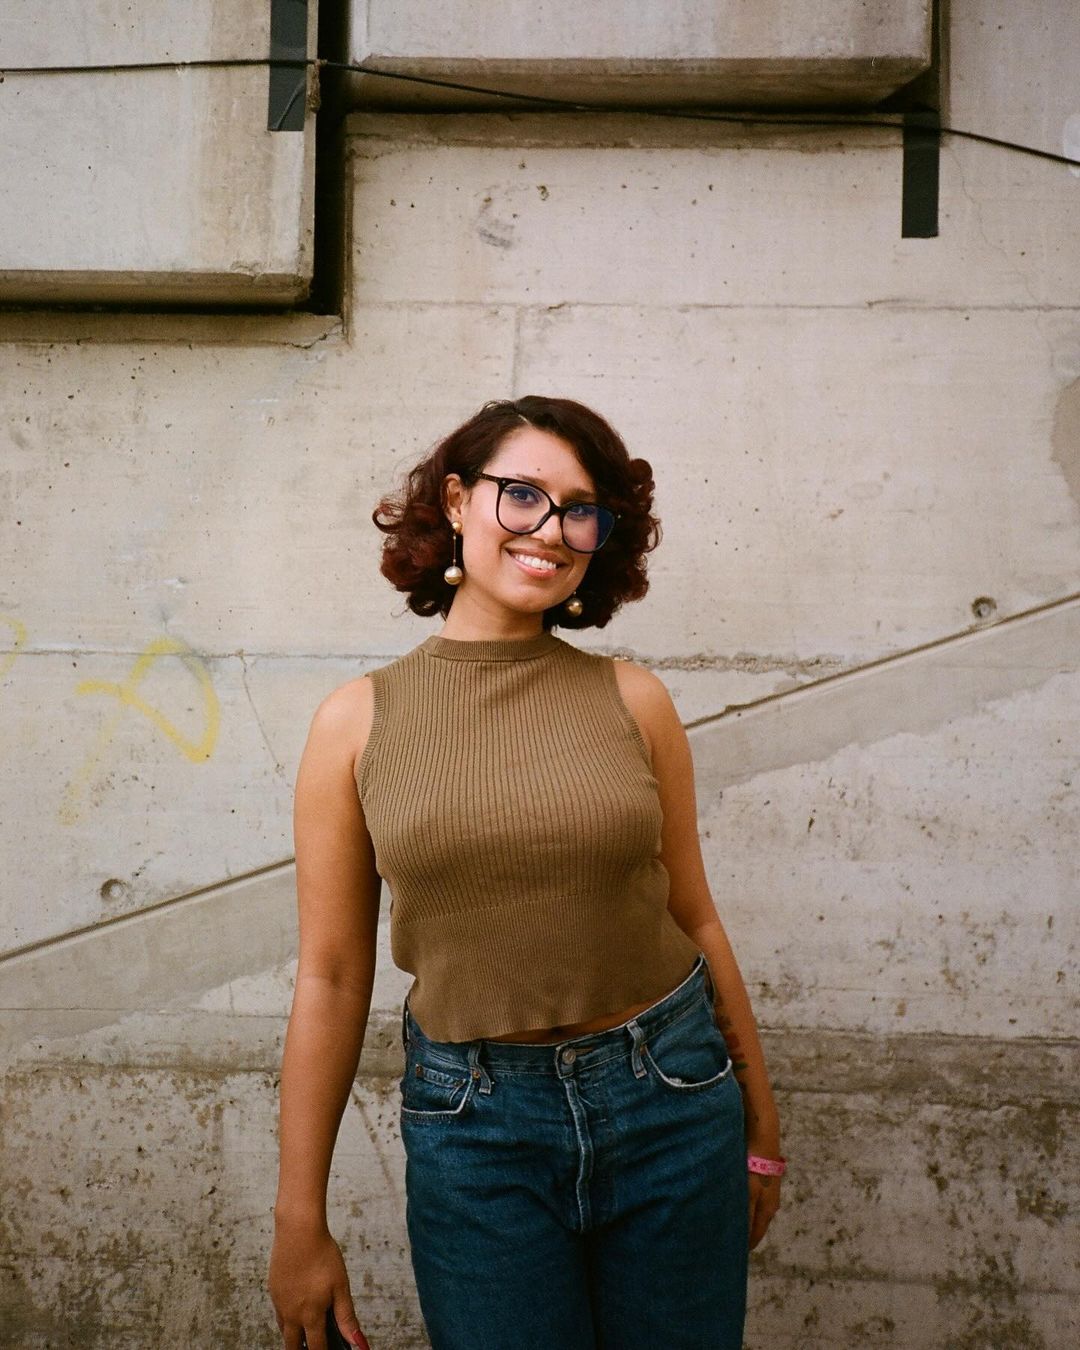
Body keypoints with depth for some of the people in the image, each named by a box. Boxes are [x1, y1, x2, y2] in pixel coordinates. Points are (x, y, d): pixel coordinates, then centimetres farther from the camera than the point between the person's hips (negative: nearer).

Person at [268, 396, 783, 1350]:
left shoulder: (632, 701, -3)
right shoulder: (359, 720, -5)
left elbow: (693, 919, 4)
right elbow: (331, 976, -2)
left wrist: (761, 1131, 11)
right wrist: (300, 1221, 0)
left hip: (670, 1100, 2)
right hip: (476, 1127, -1)